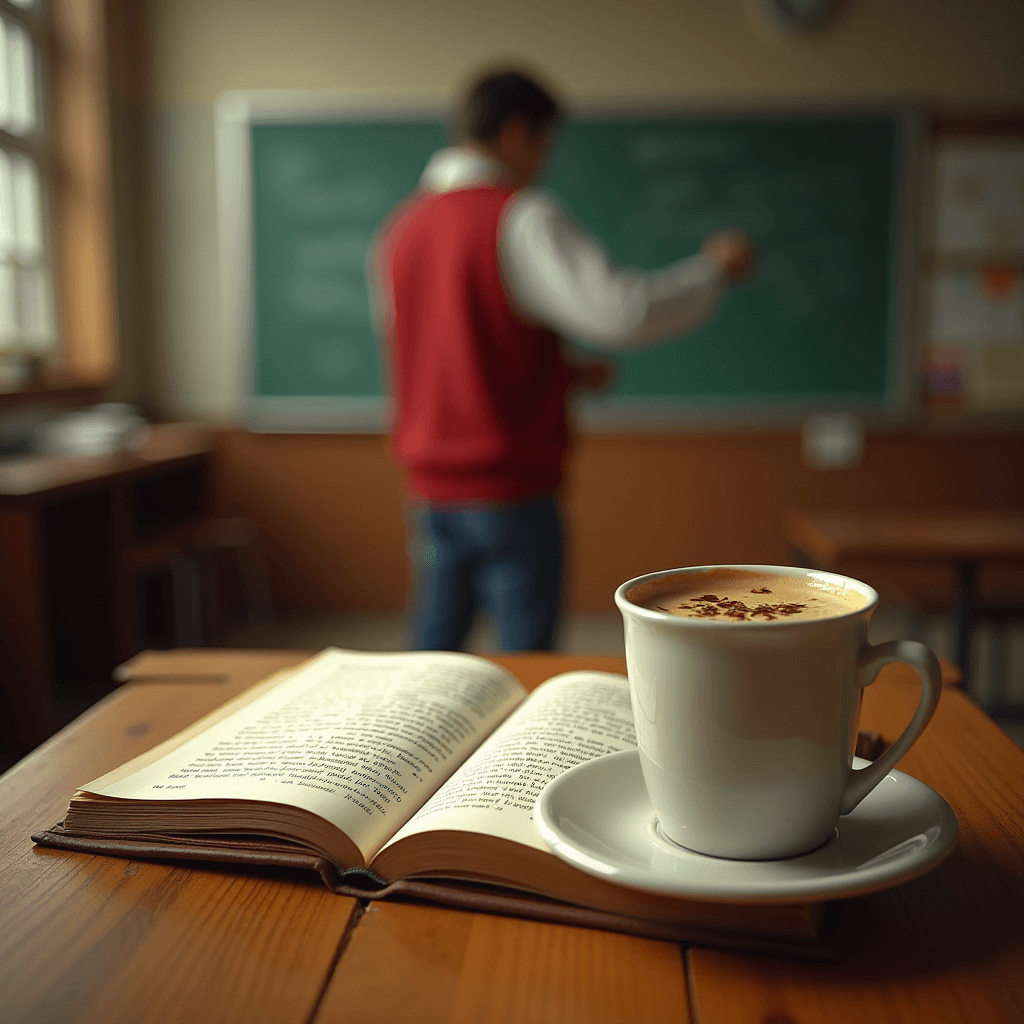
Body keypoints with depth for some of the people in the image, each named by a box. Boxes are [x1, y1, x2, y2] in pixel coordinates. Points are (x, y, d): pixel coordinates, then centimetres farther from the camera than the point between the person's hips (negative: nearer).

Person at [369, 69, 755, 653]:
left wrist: (560, 375, 21)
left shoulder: (399, 229, 11)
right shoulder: (521, 217, -12)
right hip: (511, 489, -7)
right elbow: (620, 310, -22)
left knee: (434, 652, 16)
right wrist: (715, 269, -6)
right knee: (528, 661, 3)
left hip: (430, 489, 7)